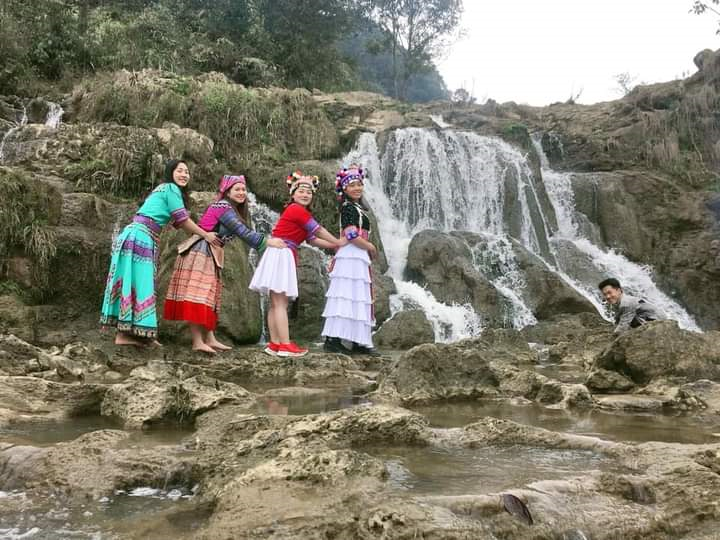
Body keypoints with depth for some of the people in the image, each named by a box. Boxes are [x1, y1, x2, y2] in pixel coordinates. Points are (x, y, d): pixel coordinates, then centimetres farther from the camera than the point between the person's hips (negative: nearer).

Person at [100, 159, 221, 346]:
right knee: (136, 284, -10)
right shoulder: (171, 188, -3)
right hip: (139, 237, -10)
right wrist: (206, 235, 5)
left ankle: (127, 332, 10)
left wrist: (201, 235, 29)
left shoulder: (164, 189, 26)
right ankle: (124, 335, -9)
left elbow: (178, 223, 28)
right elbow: (182, 219, -4)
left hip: (138, 237, 10)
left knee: (137, 284, 8)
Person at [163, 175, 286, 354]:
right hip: (199, 252, -10)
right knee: (198, 294, -12)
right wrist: (267, 241, -20)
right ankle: (197, 342, -14)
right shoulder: (224, 207, -13)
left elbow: (242, 233, 11)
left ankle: (209, 339, 10)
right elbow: (243, 232, -20)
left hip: (210, 254, 10)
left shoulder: (232, 210, 18)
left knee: (209, 295, 8)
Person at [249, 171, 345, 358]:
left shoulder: (297, 212, 20)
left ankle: (275, 344, 12)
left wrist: (335, 246, 16)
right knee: (280, 304, -10)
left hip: (284, 256, 10)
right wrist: (338, 242, 8)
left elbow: (312, 239, 19)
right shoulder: (297, 210, -9)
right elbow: (319, 231, -5)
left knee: (276, 303, 9)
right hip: (281, 254, -10)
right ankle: (285, 346, -10)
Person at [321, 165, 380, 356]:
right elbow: (351, 235, -18)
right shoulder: (348, 207, -8)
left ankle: (359, 342, 10)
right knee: (347, 297, -13)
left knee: (359, 300, 8)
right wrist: (370, 247, -6)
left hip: (359, 258, 10)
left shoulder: (358, 208, 21)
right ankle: (332, 339, -14)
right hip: (351, 257, -10)